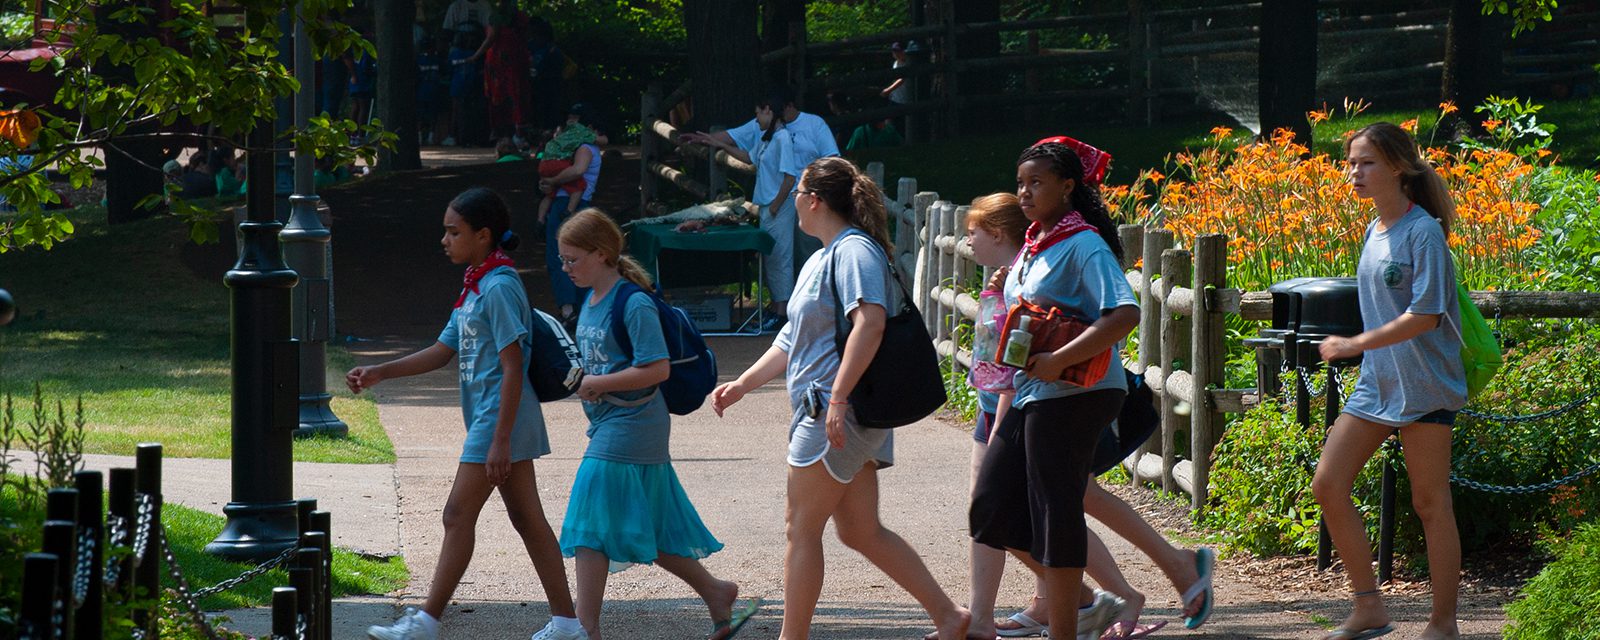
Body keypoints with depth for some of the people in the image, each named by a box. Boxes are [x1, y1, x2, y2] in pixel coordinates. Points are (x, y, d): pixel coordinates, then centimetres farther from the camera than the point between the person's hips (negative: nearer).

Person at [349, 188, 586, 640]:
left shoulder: (499, 288, -16)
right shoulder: (475, 288, 14)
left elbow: (512, 369, -19)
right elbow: (442, 352, 20)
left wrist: (500, 440, -22)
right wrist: (378, 374, 12)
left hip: (500, 416, -10)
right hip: (490, 416, 10)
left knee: (458, 515, -6)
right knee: (527, 518, 9)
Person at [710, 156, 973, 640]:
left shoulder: (854, 251, -11)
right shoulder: (820, 260, 20)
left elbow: (869, 323, -26)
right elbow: (792, 341, 28)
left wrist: (838, 397, -31)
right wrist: (743, 385, 24)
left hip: (840, 414, -10)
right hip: (825, 413, 10)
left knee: (802, 529, -5)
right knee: (860, 531, 9)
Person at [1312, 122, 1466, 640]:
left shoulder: (1424, 231, -12)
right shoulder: (1373, 231, 12)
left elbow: (1425, 315, -19)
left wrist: (1356, 344, -18)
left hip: (1424, 385, -8)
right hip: (1375, 383, 8)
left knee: (1430, 503, -2)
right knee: (1327, 485, 0)